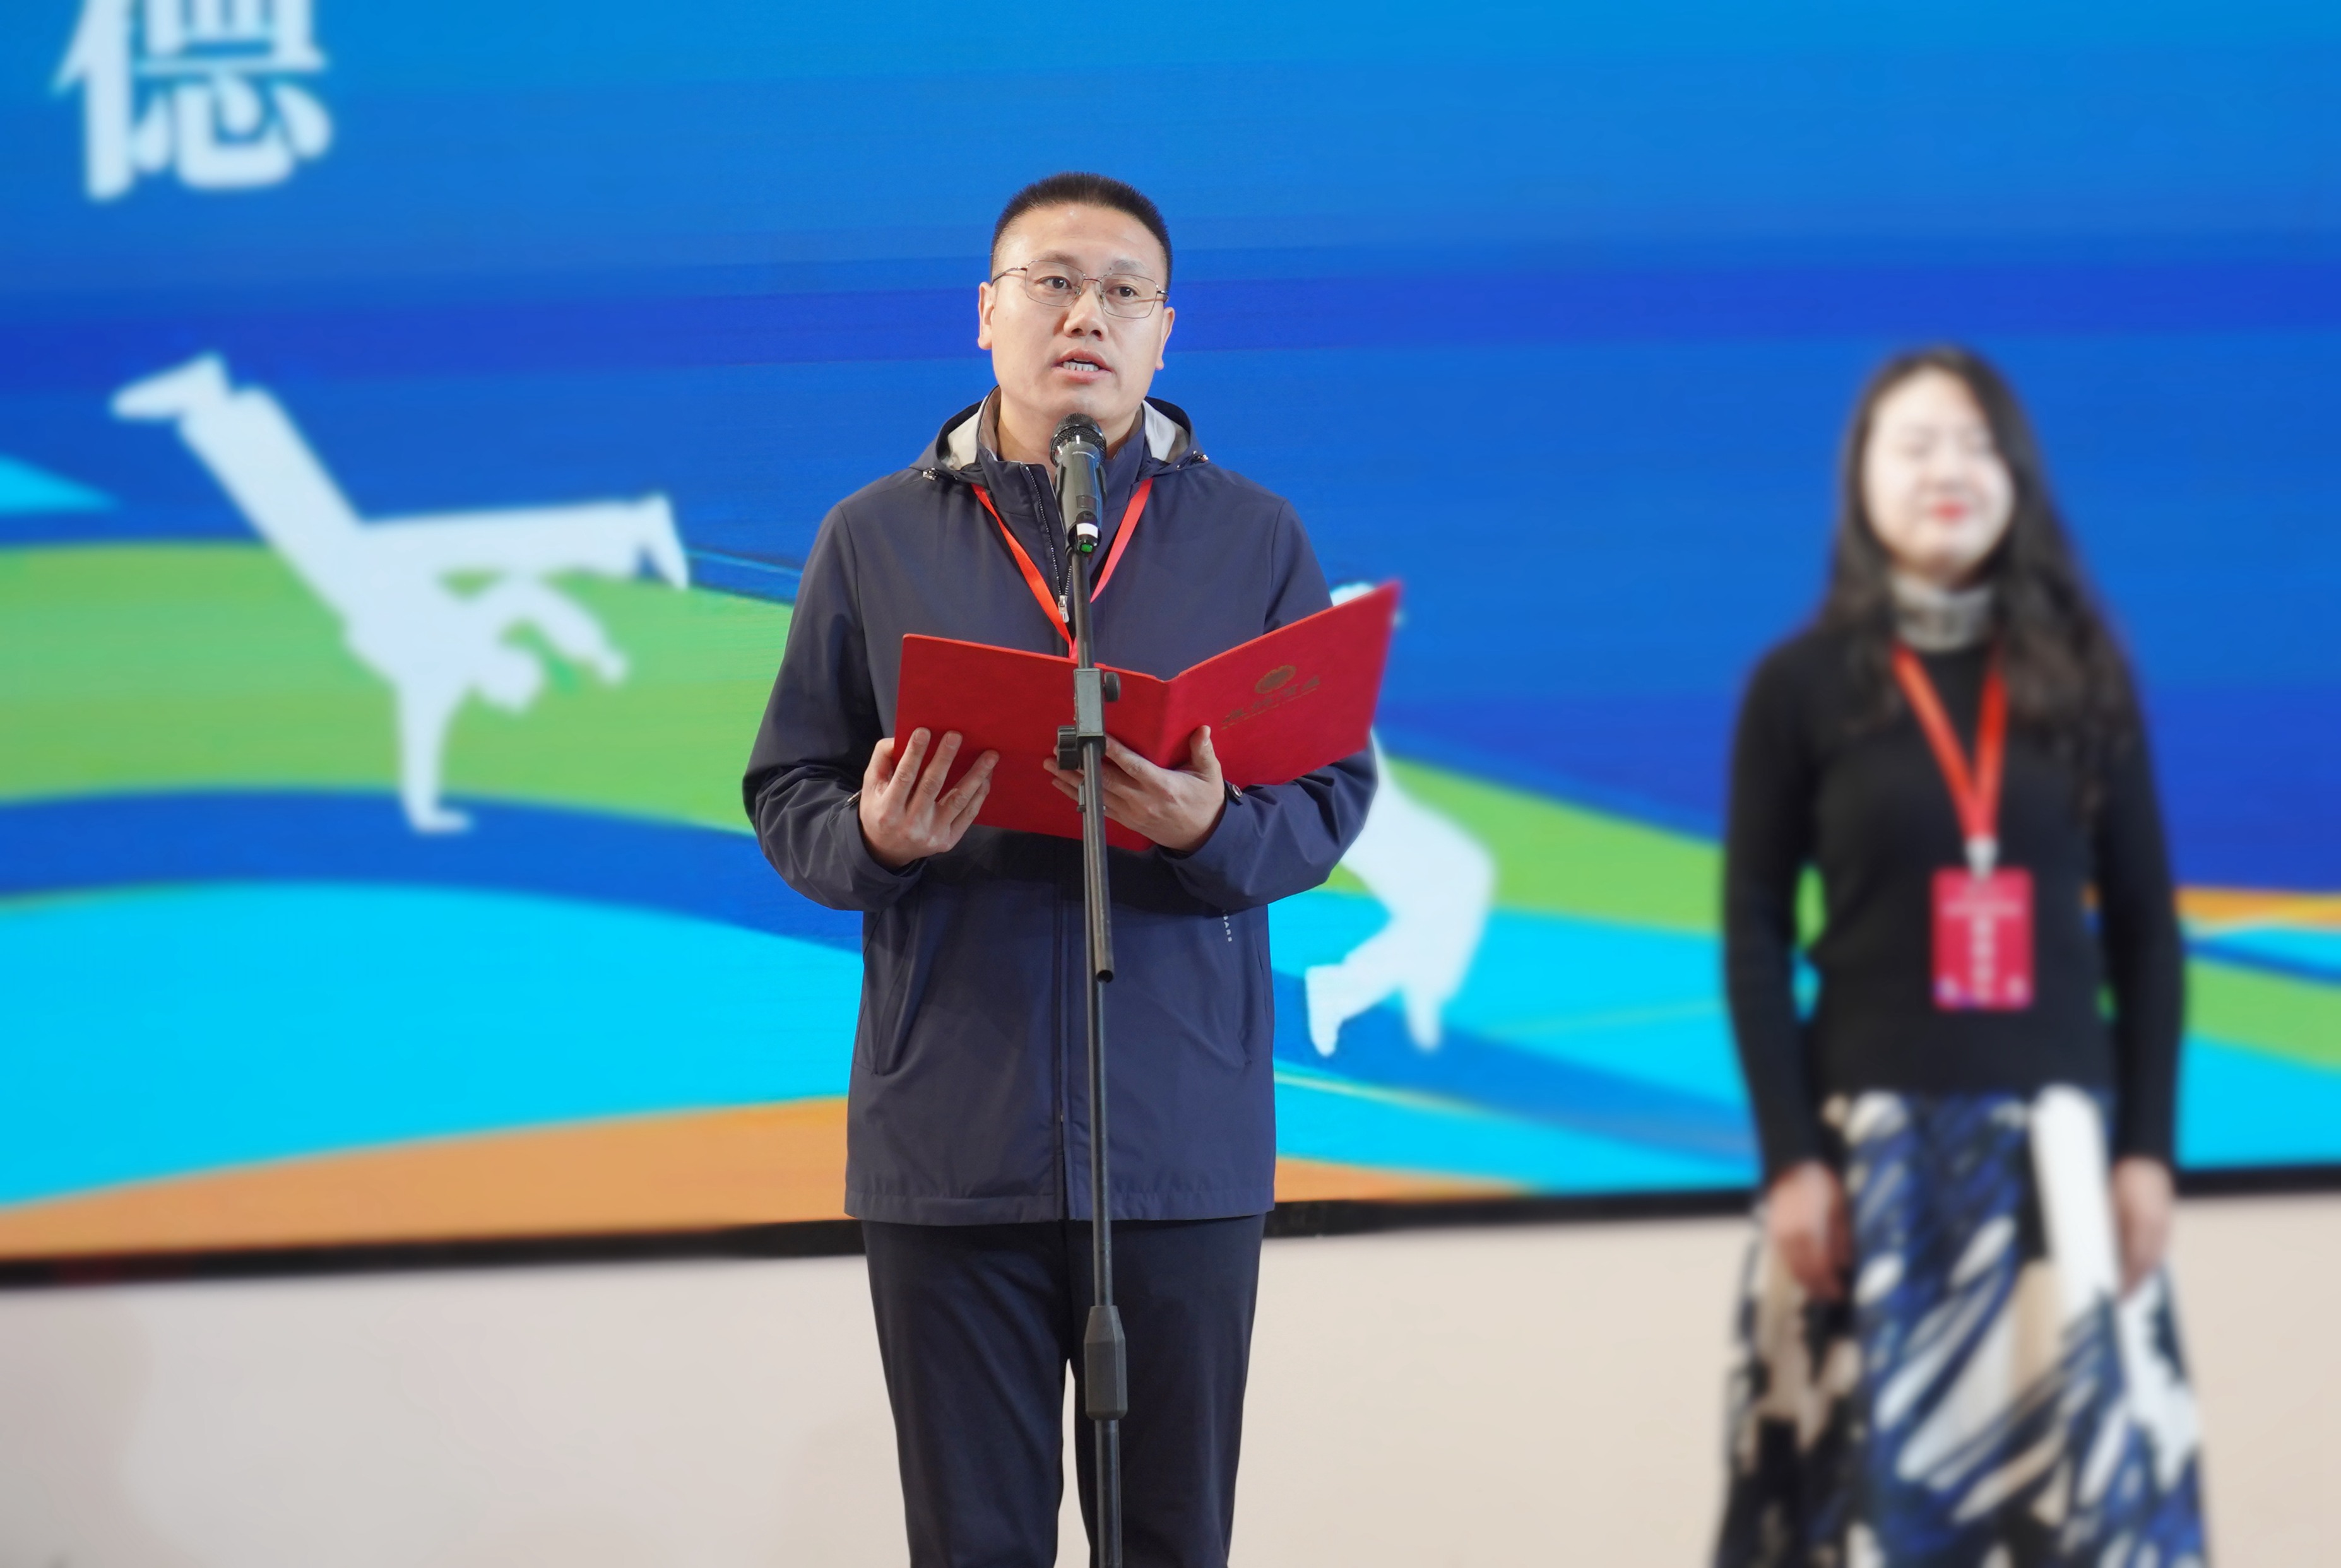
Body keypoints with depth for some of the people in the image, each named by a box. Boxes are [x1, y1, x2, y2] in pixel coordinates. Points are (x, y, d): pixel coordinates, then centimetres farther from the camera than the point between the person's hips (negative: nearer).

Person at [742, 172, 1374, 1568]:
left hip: (1183, 1138, 0)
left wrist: (1213, 829, -17)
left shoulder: (1256, 538, 7)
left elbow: (1331, 796, 4)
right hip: (951, 1132, 0)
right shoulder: (874, 538, 7)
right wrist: (873, 841, -15)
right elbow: (786, 798, 8)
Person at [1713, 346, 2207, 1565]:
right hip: (1870, 1136, -2)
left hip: (2055, 1136, 2)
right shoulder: (1802, 684, 1)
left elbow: (2144, 927, 7)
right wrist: (1788, 1159, -7)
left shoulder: (2082, 676, 7)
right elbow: (1754, 935, 0)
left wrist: (2148, 1145, 0)